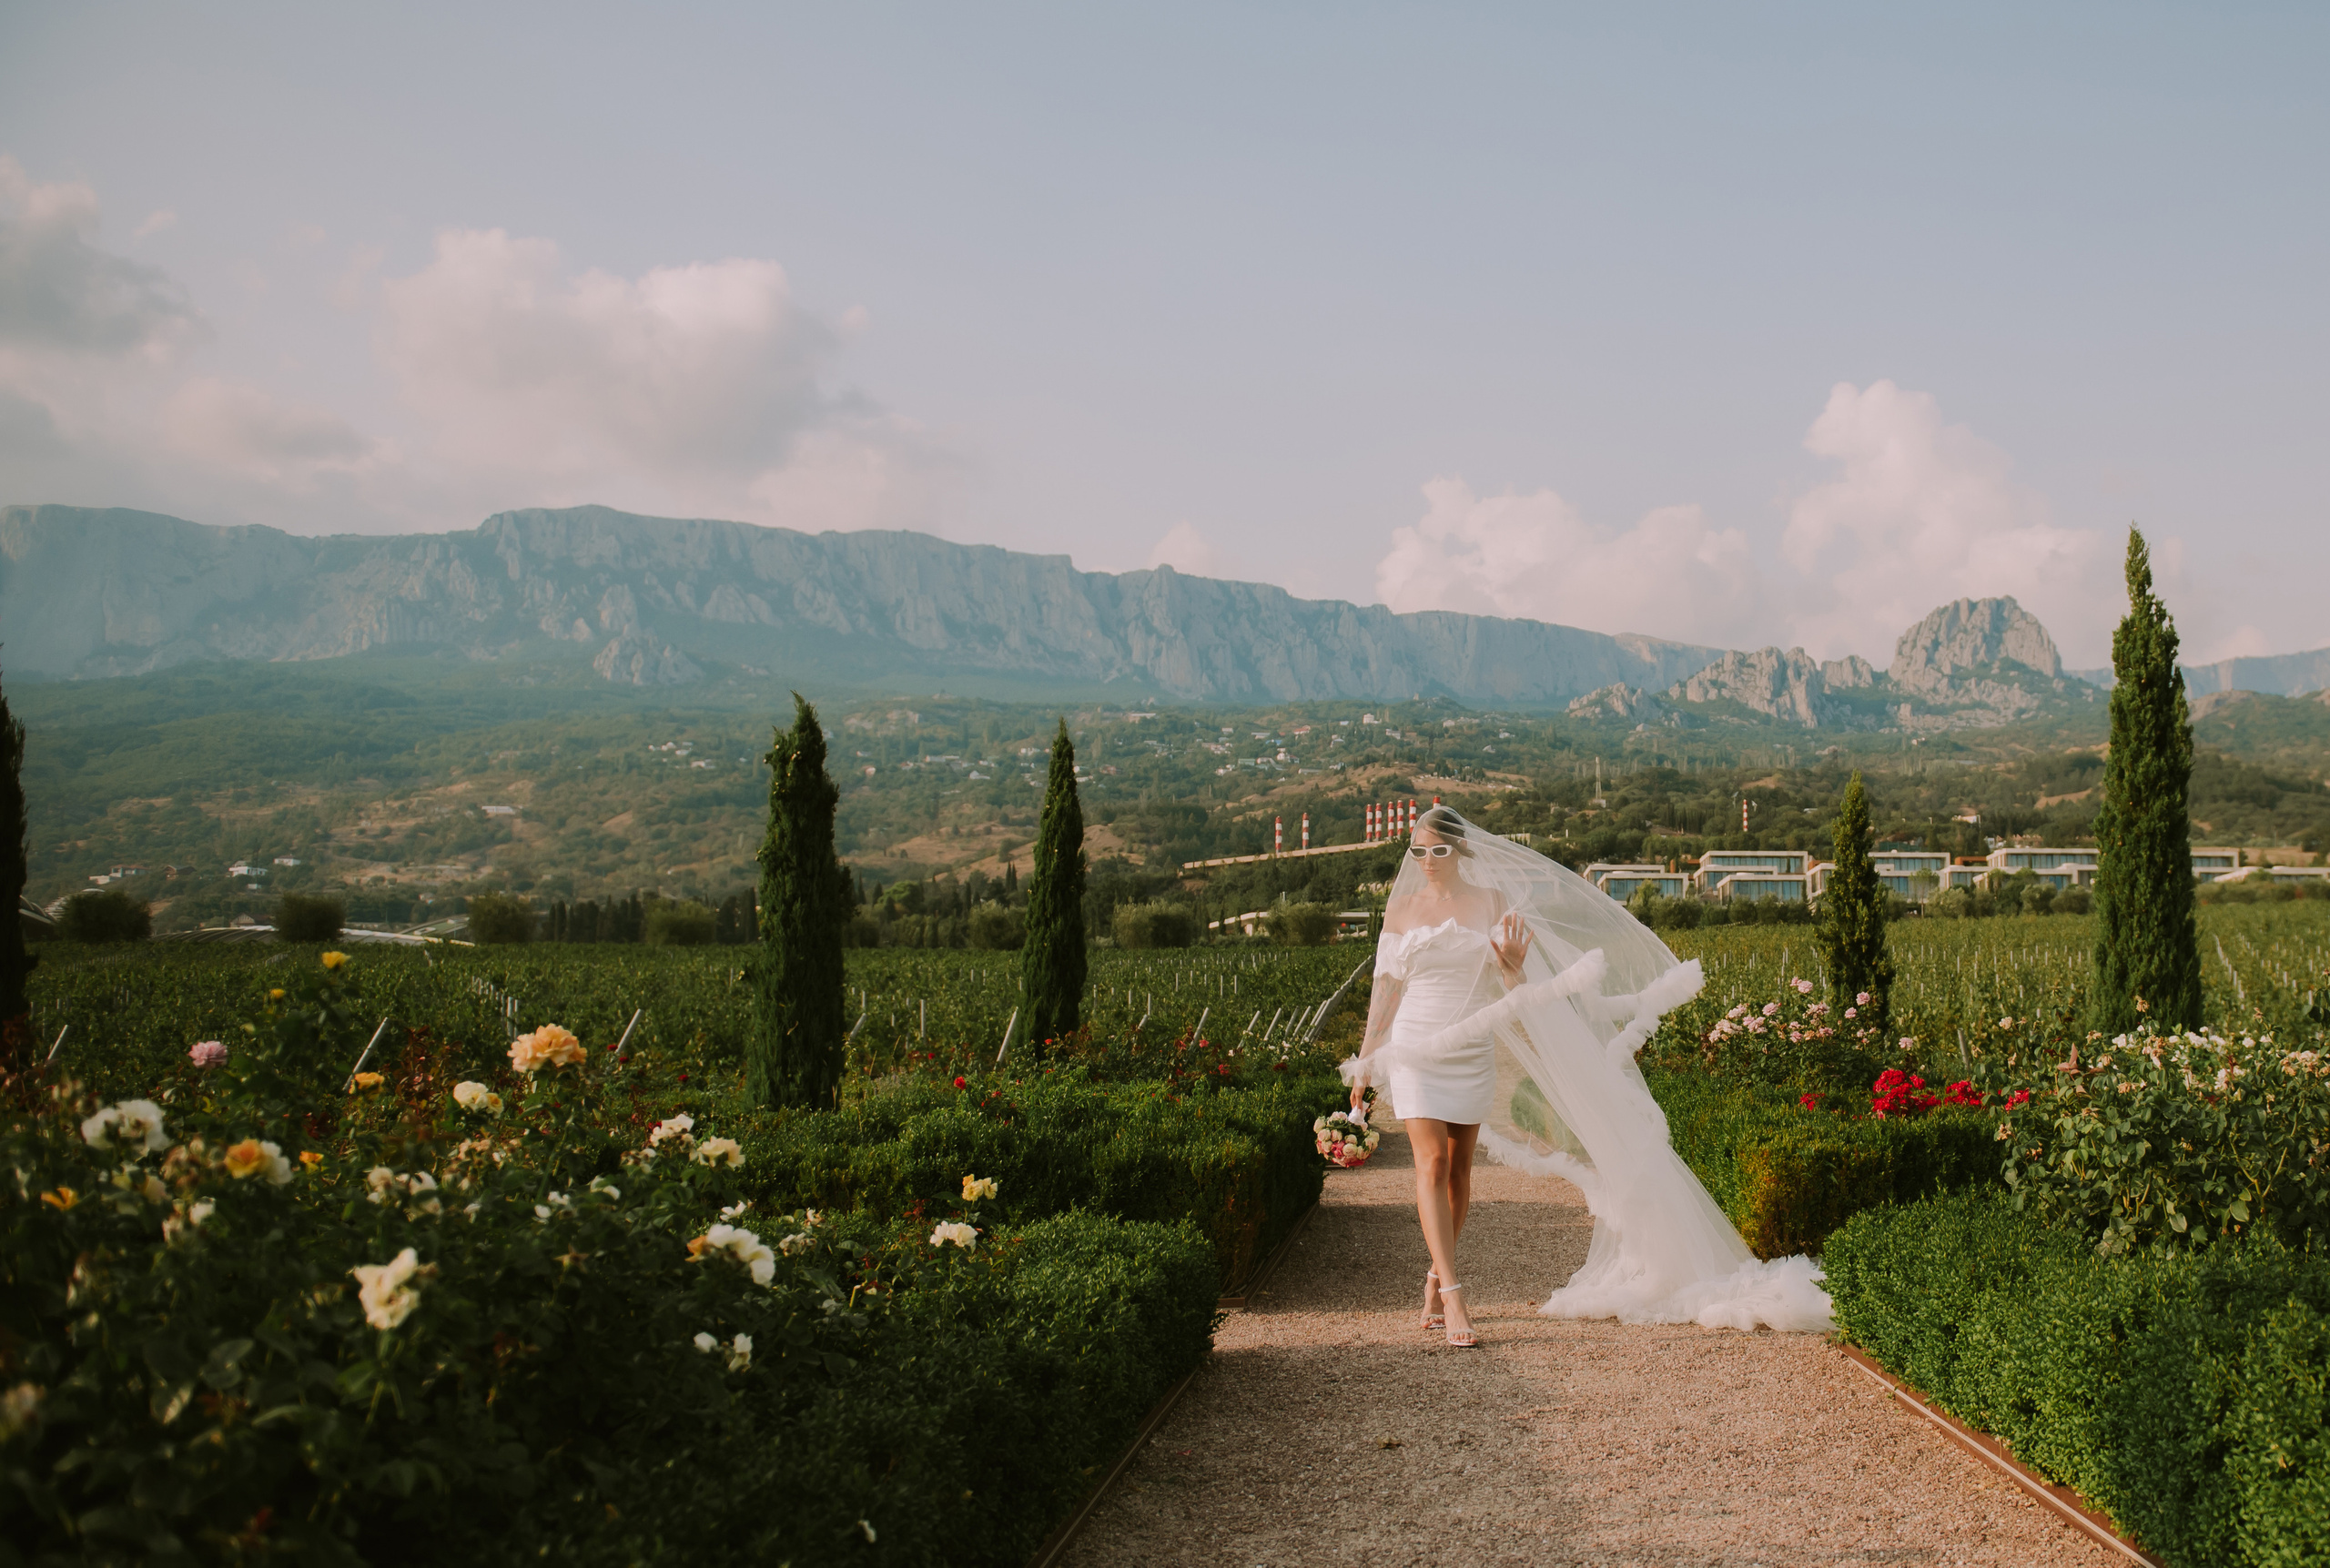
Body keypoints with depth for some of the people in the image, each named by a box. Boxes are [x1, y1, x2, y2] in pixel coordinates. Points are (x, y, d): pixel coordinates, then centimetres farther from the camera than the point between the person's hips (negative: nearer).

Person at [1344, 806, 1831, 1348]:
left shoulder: (1493, 902, 3)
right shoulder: (1401, 907, 3)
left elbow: (1518, 988, 4)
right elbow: (1385, 989, 6)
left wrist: (1512, 967, -19)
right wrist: (1365, 1062, 4)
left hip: (1473, 1052, 1)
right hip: (1415, 1050, -1)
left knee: (1458, 1168, 8)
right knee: (1432, 1164, -11)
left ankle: (1436, 1274, 27)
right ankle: (1452, 1295, -13)